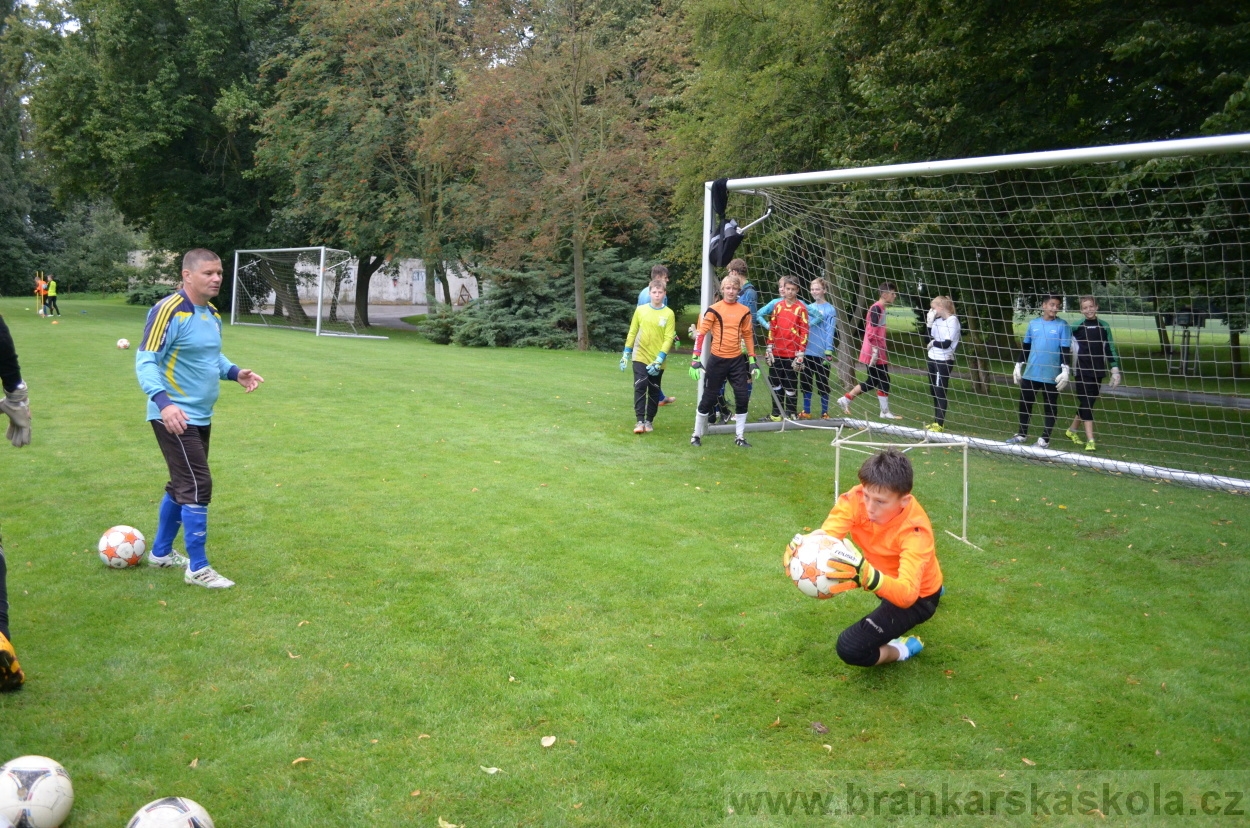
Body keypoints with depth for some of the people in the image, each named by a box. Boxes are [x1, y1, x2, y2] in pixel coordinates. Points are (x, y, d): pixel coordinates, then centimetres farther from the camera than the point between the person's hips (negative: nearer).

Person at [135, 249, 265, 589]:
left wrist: (235, 372, 4)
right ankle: (198, 568, 2)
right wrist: (163, 401, -35)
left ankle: (161, 552, 34)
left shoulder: (212, 314, 10)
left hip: (200, 417, 9)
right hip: (175, 416, -9)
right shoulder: (168, 311, -17)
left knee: (182, 485, 18)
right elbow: (145, 361, -21)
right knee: (198, 487, -8)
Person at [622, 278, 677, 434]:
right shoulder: (640, 310, 1)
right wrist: (626, 354, 6)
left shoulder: (669, 314, -4)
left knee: (654, 391, 9)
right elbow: (632, 333, 7)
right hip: (640, 356, 0)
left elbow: (668, 338, -8)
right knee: (640, 387, -12)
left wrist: (659, 360, -16)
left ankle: (649, 420, 21)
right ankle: (640, 421, -11)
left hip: (657, 360, 0)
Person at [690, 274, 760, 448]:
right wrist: (696, 359, -14)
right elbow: (700, 333, -8)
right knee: (709, 398, 3)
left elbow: (748, 335, 12)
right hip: (717, 359, -3)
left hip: (737, 360, 3)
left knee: (742, 397, 0)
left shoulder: (744, 311, 5)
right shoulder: (714, 310, -6)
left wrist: (752, 359, 8)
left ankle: (739, 437, 13)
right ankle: (696, 435, 18)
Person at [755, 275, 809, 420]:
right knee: (775, 382, 10)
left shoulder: (801, 308, -6)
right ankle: (776, 413, 20)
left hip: (792, 354, -5)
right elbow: (772, 328, 11)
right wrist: (769, 348, 6)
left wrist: (800, 354, -11)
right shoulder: (777, 305, 8)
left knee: (790, 385, 2)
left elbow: (804, 332, -7)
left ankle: (791, 413, 12)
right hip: (776, 353, 5)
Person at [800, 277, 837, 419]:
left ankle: (824, 413, 14)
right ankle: (806, 412, 21)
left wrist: (828, 353, -14)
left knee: (822, 385, 3)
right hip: (807, 352, 5)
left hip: (821, 354, -5)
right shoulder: (808, 308, 9)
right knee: (805, 383, 10)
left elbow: (830, 332, -10)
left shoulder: (830, 309, -6)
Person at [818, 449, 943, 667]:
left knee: (850, 649, -21)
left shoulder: (915, 531, -37)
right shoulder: (858, 498, -24)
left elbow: (907, 594, -48)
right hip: (889, 576, 7)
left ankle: (905, 648, 10)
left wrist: (868, 576, -67)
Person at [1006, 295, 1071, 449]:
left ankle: (1045, 439, 13)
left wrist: (1065, 371, -13)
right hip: (1030, 373, 4)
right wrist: (1018, 366, 14)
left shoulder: (1062, 326, -4)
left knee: (1050, 407, 4)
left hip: (1051, 376, -4)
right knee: (1025, 403, 11)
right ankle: (1022, 434, 25)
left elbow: (1065, 350, -6)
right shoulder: (1033, 324, 7)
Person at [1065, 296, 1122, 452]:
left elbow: (1110, 348, 9)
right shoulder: (1076, 327, -4)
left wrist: (1115, 369, 5)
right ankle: (1090, 440, -7)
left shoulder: (1104, 327, 6)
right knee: (1086, 404, -6)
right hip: (1082, 372, -4)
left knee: (1087, 403, 11)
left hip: (1098, 373, 4)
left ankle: (1072, 430, 30)